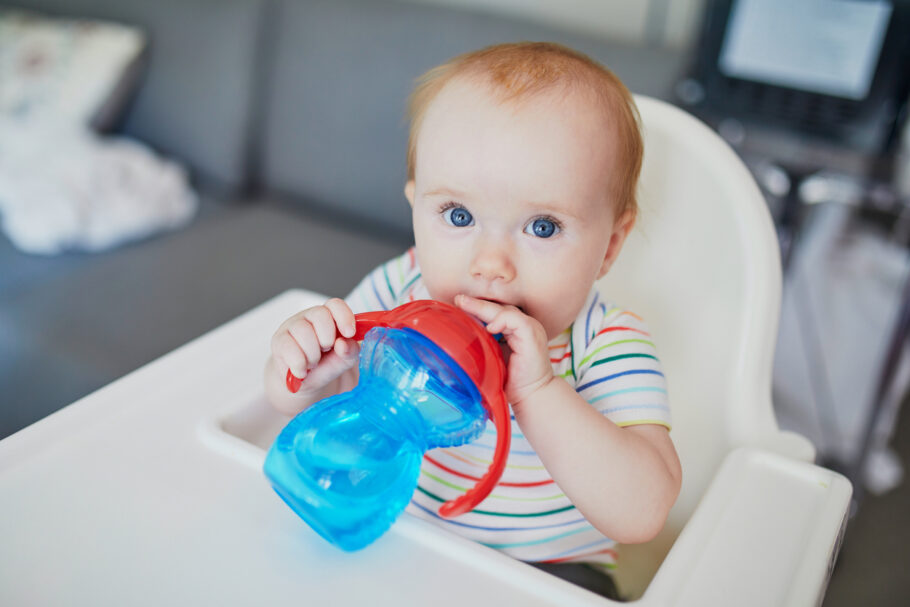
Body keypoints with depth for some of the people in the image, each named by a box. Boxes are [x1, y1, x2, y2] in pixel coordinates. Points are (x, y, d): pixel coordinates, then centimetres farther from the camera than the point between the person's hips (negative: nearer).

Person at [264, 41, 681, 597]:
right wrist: (303, 374, -24)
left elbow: (642, 515, -30)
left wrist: (538, 393, -39)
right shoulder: (400, 290, -11)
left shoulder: (608, 346, -20)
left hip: (544, 576, -2)